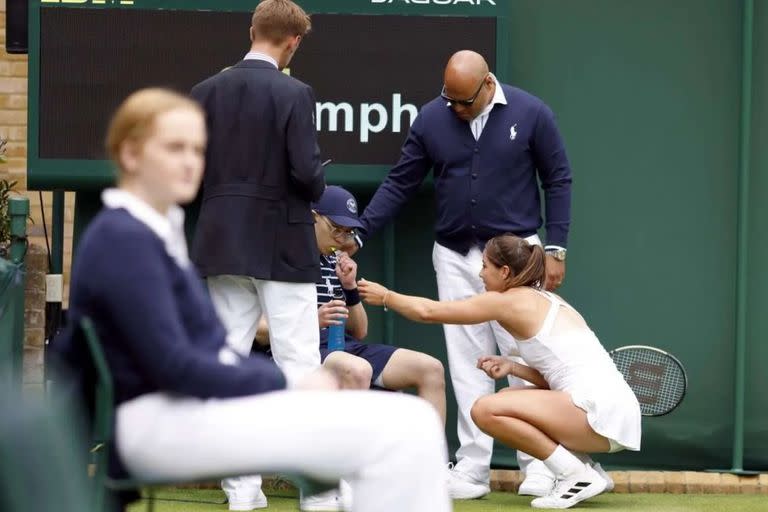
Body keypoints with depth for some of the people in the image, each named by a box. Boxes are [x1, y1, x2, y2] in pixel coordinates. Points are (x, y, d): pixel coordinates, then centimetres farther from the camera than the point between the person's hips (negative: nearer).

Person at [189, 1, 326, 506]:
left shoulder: (207, 92, 1)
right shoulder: (294, 94, -12)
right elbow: (308, 171, -17)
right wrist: (315, 190, 5)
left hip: (223, 242, 4)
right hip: (282, 245, -4)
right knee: (299, 365, 0)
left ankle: (243, 487, 7)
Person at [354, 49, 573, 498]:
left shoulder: (530, 114, -7)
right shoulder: (431, 119, -1)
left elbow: (558, 180, -1)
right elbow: (400, 183, 4)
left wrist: (556, 249, -5)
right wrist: (358, 234, -4)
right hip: (455, 257, 2)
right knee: (467, 364, 3)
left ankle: (536, 463, 7)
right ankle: (473, 467, 6)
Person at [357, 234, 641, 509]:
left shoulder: (510, 300, -4)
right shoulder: (545, 301, 21)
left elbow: (427, 311, 1)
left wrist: (385, 296, 16)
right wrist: (511, 367, 8)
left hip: (599, 412, -9)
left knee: (486, 410, -11)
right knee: (506, 400, 22)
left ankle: (577, 476, -9)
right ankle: (586, 471, 13)